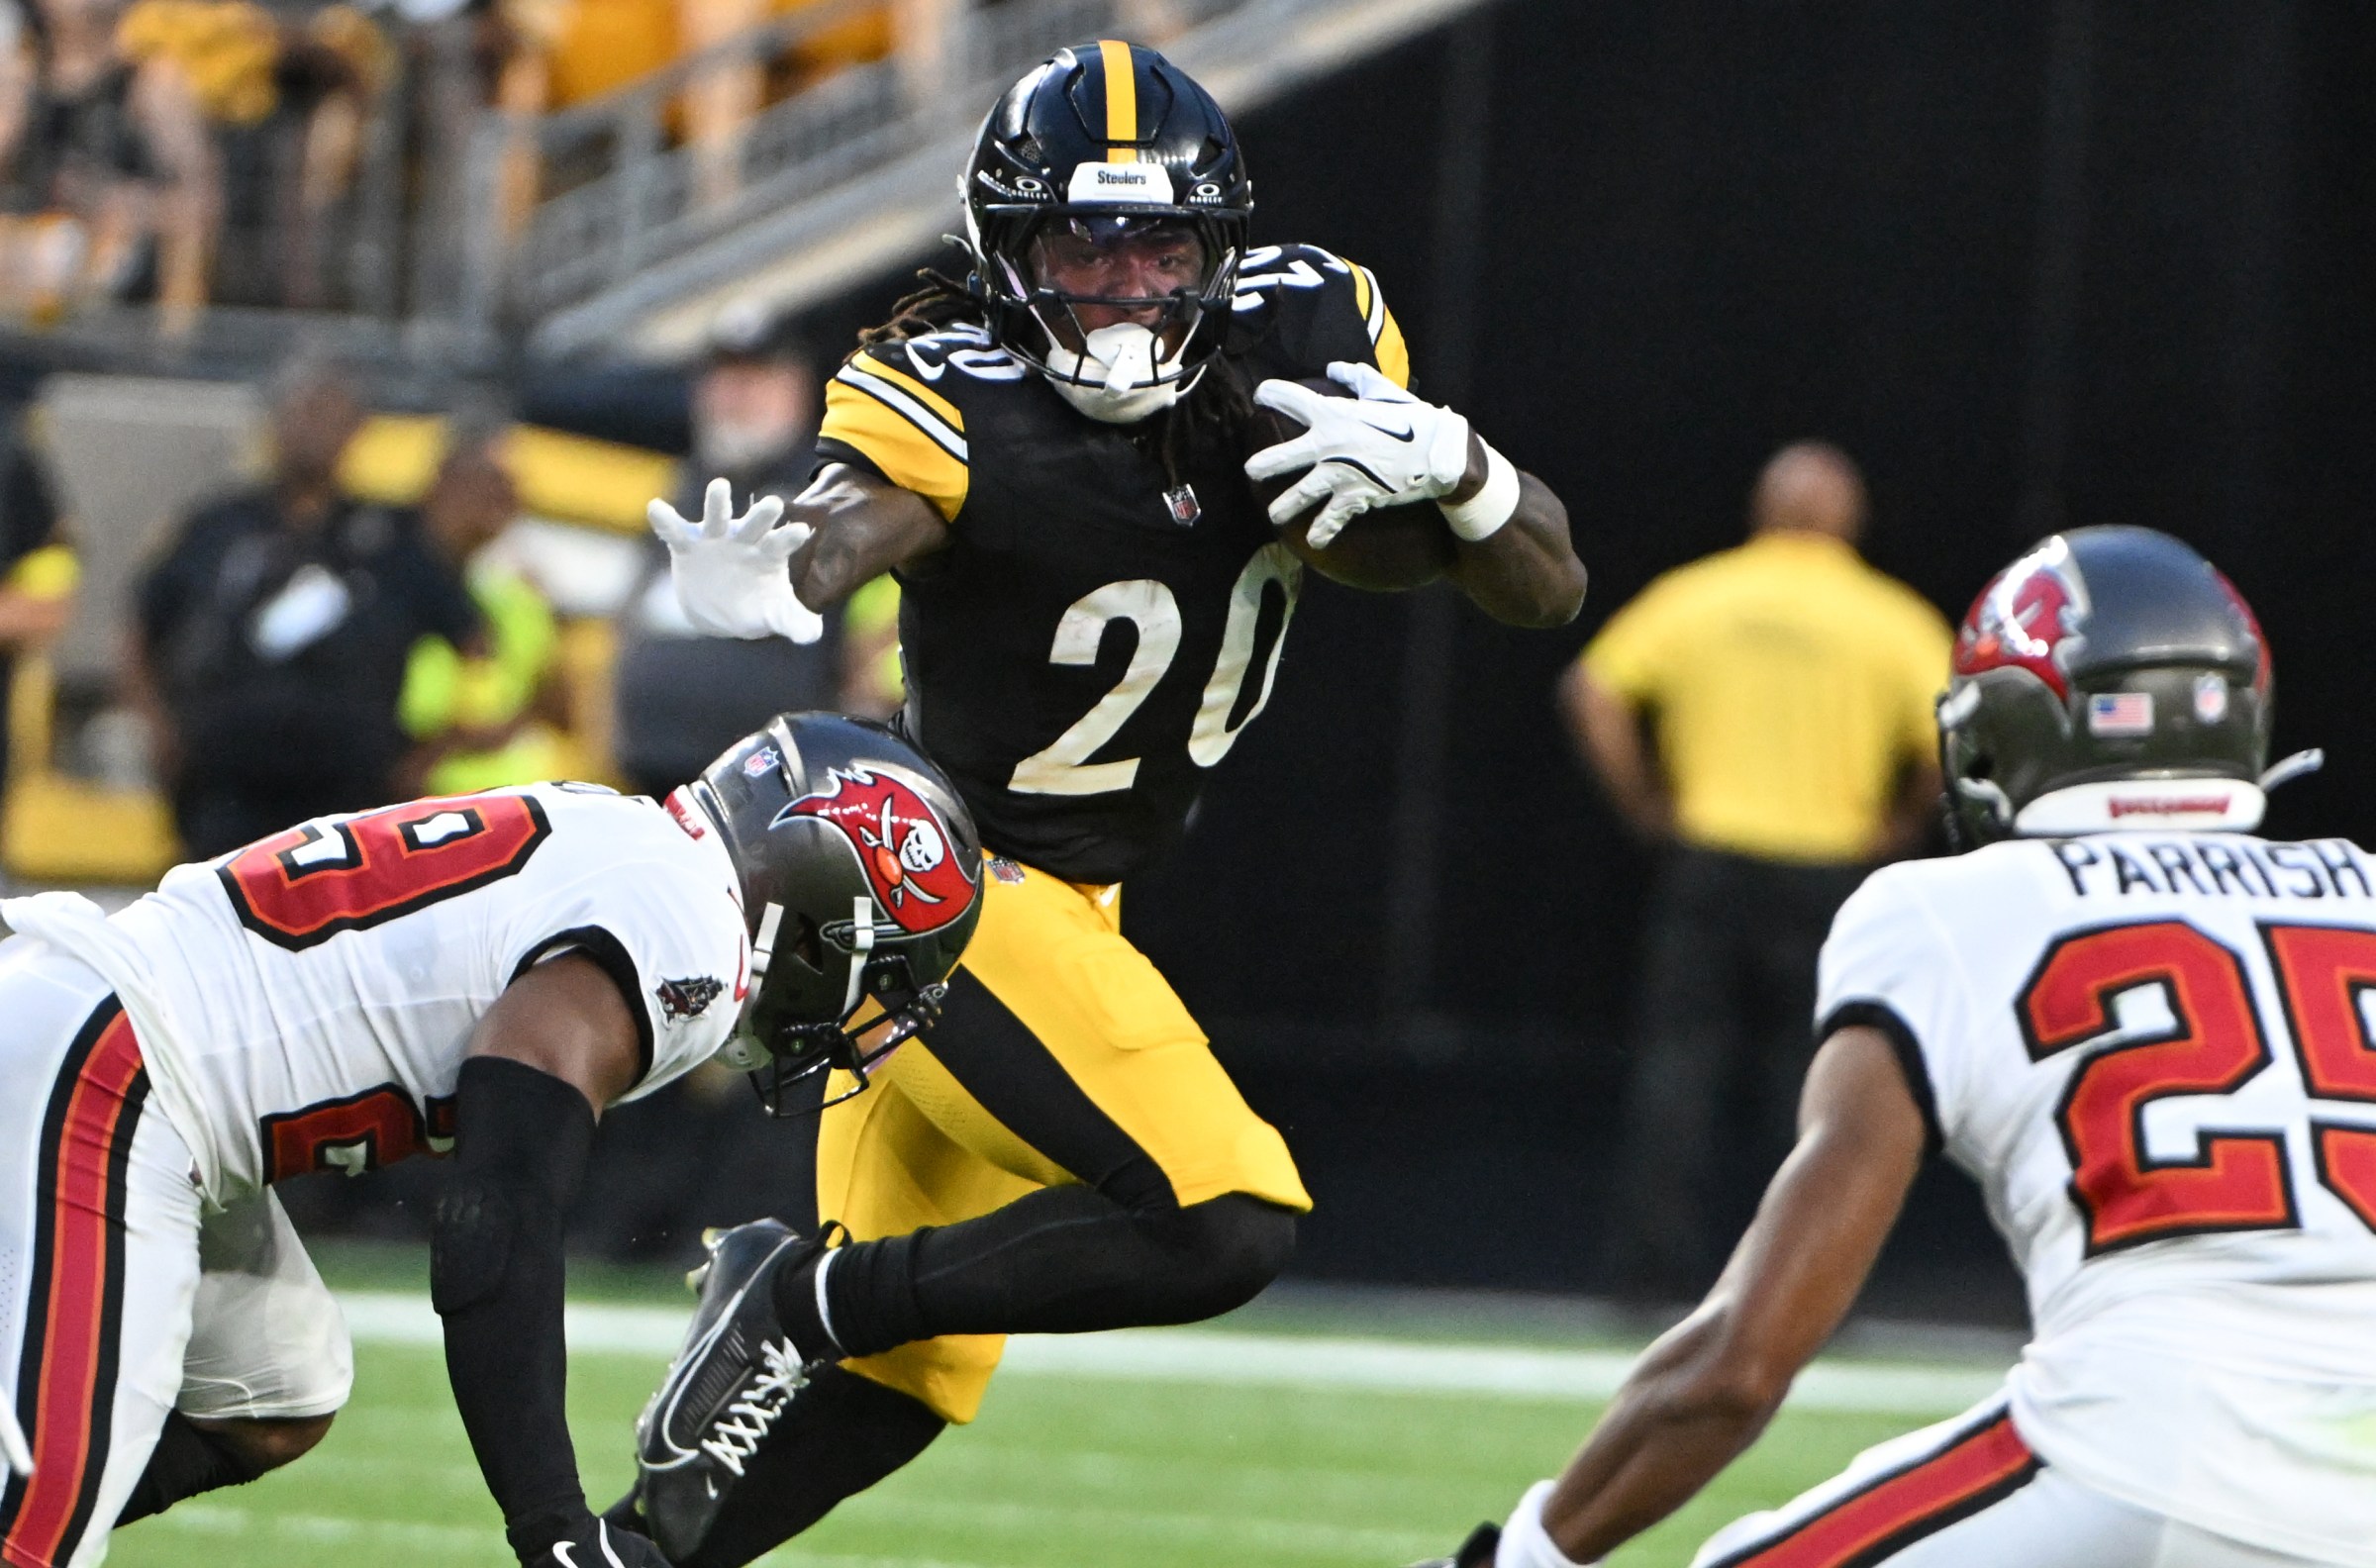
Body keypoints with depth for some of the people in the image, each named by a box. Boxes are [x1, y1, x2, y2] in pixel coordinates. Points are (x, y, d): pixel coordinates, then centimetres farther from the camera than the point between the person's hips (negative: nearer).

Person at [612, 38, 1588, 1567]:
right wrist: (769, 580, -66)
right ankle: (799, 1300, -9)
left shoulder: (1302, 343, -5)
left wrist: (1447, 464, -25)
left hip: (1068, 901, 7)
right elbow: (849, 522, -42)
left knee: (902, 1382, 11)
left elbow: (1549, 586, -3)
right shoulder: (960, 402, -21)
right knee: (1222, 1224, -22)